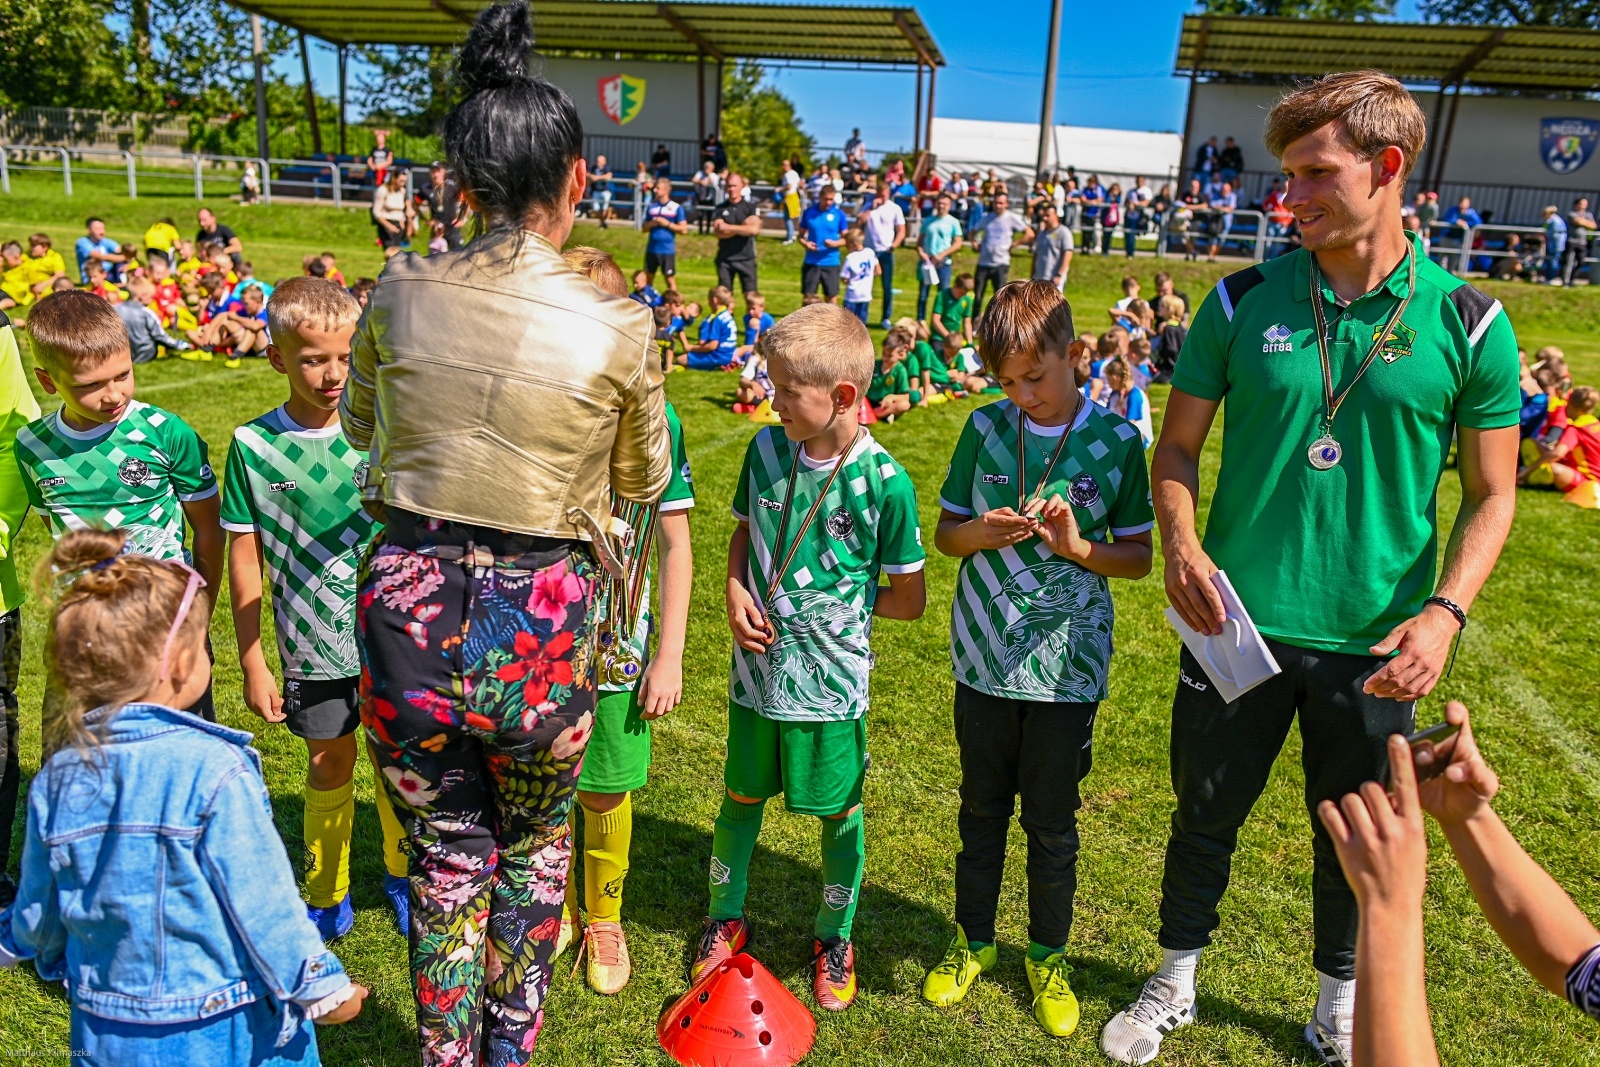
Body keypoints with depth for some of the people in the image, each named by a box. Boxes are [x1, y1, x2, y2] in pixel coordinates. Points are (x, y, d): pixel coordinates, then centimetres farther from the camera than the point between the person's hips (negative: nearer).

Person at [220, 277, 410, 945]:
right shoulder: (253, 445, -8)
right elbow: (244, 557, -3)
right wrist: (252, 662, -2)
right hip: (314, 647, -1)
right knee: (329, 768, 13)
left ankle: (401, 874, 38)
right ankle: (327, 898, 34)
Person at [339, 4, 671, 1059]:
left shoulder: (399, 294, -5)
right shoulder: (618, 326, -12)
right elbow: (646, 481, 5)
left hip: (407, 608, 2)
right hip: (536, 624, -1)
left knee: (447, 855, 22)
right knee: (536, 843, 27)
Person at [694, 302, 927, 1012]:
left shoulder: (884, 482, -17)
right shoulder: (766, 449, -4)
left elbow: (909, 598, -8)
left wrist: (836, 603, -7)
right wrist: (736, 594, -5)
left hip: (831, 677, -4)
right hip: (757, 668, 4)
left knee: (838, 813, 13)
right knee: (741, 796, 18)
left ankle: (835, 938, 36)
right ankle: (725, 918, 41)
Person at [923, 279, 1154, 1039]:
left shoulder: (1116, 441, -6)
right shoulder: (987, 428, -1)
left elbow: (1139, 556, 0)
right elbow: (945, 532, 6)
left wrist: (1078, 547, -18)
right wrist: (985, 532, -15)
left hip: (1066, 666, -2)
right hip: (984, 660, 2)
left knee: (1052, 825, 11)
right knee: (981, 810, 17)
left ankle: (1048, 957, 34)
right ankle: (972, 941, 37)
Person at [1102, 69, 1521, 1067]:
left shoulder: (1467, 322, -6)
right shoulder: (1245, 300, -4)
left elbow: (1492, 495, 1)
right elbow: (1177, 446, 3)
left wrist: (1445, 610, -14)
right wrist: (1181, 543, -15)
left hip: (1374, 645, 0)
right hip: (1237, 622, 1)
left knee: (1356, 840, 18)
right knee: (1206, 817, 16)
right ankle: (1176, 983, 41)